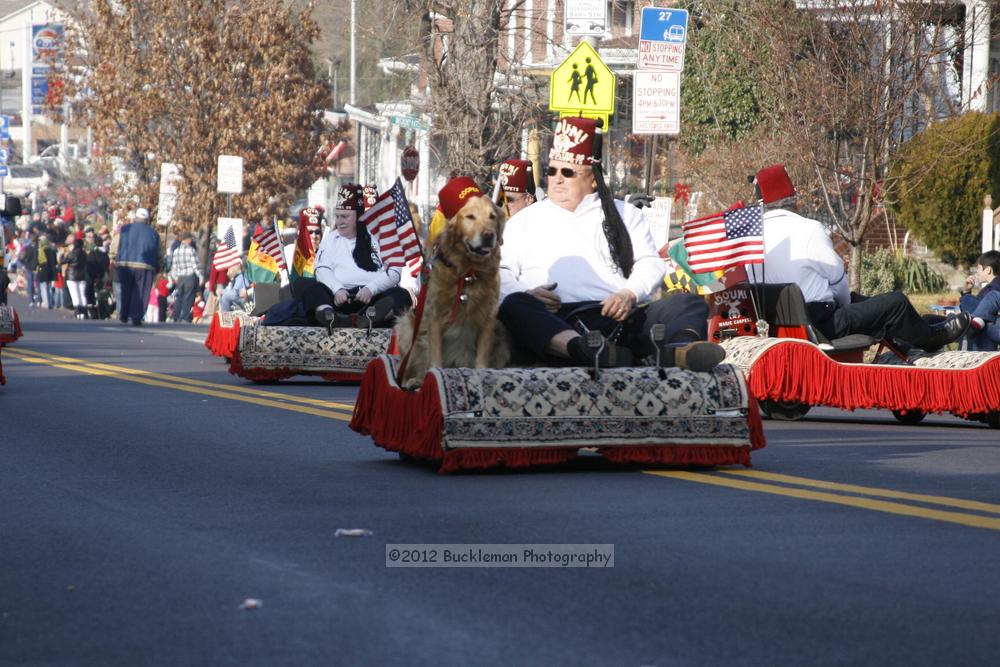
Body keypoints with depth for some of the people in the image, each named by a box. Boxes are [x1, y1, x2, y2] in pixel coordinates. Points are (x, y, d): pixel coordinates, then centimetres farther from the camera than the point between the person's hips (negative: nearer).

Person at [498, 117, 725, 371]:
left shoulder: (625, 215, 26)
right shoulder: (525, 221, 26)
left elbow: (650, 264, 14)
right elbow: (501, 271, 17)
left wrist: (629, 294, -8)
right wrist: (525, 294, -6)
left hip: (617, 318, 2)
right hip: (554, 323, -2)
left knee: (689, 304, -20)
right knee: (514, 306, -35)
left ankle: (674, 351, -55)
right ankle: (584, 350, -60)